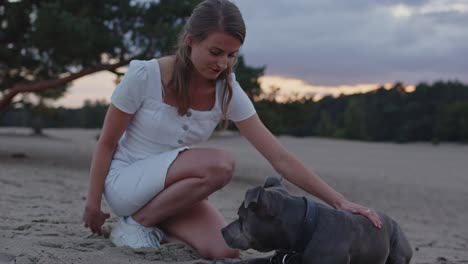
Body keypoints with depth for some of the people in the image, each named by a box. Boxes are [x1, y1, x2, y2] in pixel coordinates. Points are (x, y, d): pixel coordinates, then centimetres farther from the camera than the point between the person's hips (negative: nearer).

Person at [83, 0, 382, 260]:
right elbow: (106, 144, -8)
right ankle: (136, 222, -10)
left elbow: (280, 158, -13)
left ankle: (158, 221, 7)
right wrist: (93, 204, -4)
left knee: (225, 250, -20)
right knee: (220, 164, -30)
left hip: (170, 186, 5)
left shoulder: (228, 93, -10)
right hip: (125, 181, -4)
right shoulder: (144, 75, -20)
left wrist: (340, 201, -20)